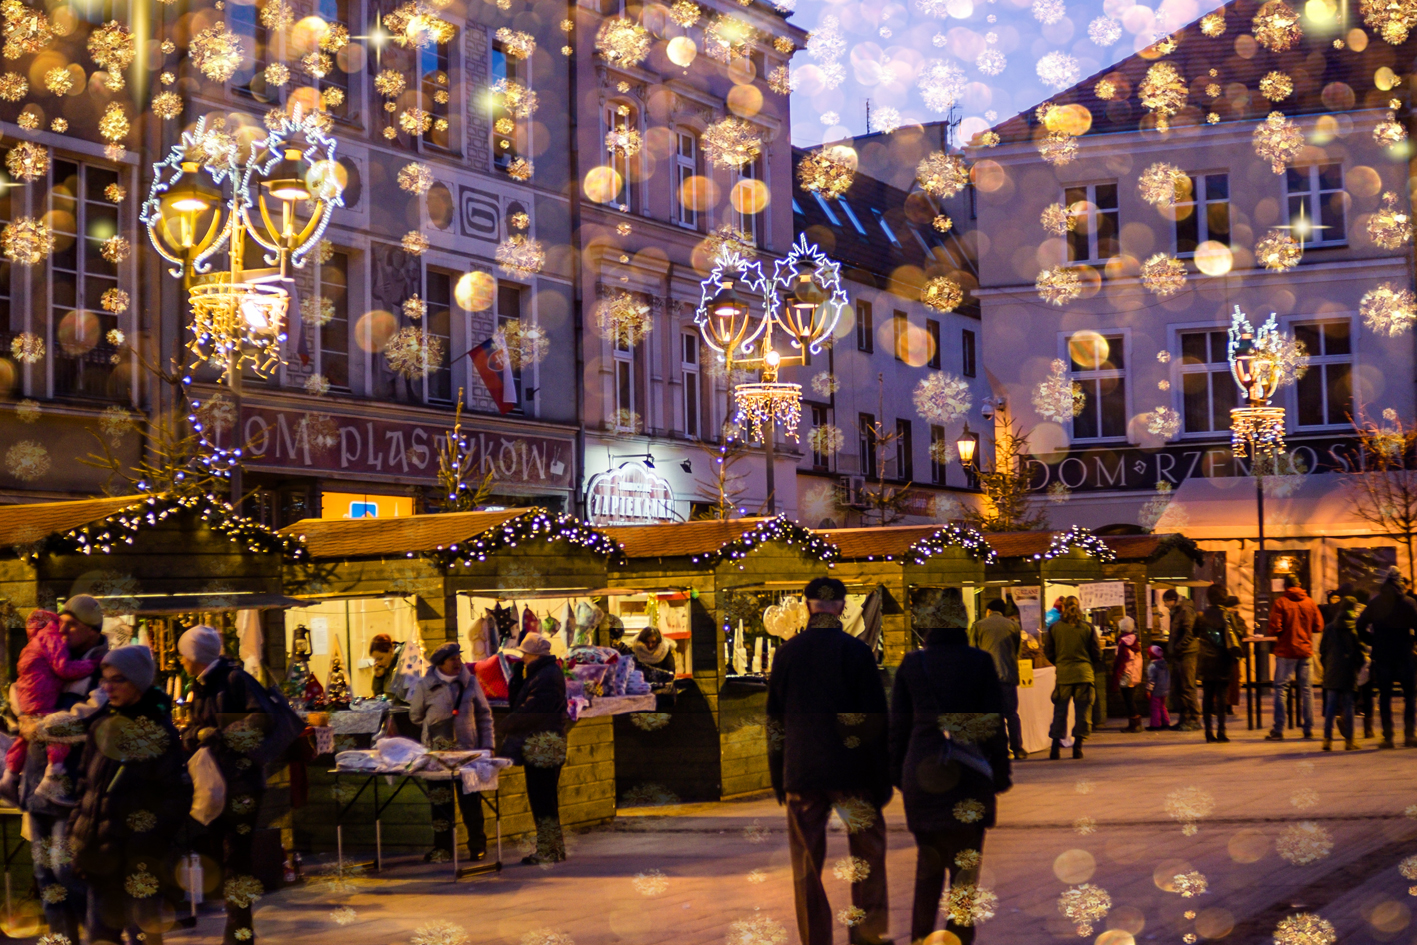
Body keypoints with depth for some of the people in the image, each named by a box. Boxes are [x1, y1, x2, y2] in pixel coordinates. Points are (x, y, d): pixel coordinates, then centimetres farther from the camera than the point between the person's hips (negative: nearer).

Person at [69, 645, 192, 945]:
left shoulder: (159, 732, -8)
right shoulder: (102, 725, 8)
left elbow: (177, 795, -10)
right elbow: (86, 782, 16)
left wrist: (155, 839, -13)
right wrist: (78, 827, 10)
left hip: (140, 854, -6)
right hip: (101, 850, 6)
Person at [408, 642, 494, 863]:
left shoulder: (470, 682, 4)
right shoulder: (425, 685, 0)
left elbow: (484, 715, 10)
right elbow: (415, 716, 13)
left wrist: (487, 745, 5)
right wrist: (436, 724, 7)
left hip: (467, 750, 0)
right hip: (437, 751, 0)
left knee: (471, 801, 2)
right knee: (439, 801, 4)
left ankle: (477, 845, 12)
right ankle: (442, 847, 14)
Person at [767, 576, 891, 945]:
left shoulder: (786, 653, 3)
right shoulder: (856, 651, -5)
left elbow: (775, 721, 7)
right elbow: (875, 720, -4)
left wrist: (778, 778, 13)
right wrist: (882, 780, 2)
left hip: (800, 772, 2)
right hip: (851, 772, -2)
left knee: (806, 866, 7)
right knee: (868, 853, 10)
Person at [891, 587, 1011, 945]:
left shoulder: (911, 664, -1)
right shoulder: (980, 661, -6)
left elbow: (898, 726, 3)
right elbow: (994, 724, -3)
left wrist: (898, 775, 14)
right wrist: (1000, 774, 7)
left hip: (921, 771, 2)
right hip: (969, 776, -2)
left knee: (927, 862, 16)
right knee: (965, 863, 5)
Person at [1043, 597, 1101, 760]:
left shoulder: (1054, 628, 0)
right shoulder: (1088, 627, 1)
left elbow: (1048, 651, 4)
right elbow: (1097, 653, 3)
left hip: (1063, 673, 0)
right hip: (1084, 672, 0)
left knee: (1060, 711, 5)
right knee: (1083, 710, 6)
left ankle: (1055, 748, 0)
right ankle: (1077, 746, 3)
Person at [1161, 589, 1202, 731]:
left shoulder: (1186, 610, -12)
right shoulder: (1176, 611, 18)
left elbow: (1189, 633, -20)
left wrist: (1178, 648, -18)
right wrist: (1171, 648, 14)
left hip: (1186, 654, -10)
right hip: (1178, 655, 10)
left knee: (1188, 687, -7)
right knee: (1179, 688, 11)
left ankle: (1195, 720, -3)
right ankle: (1184, 718, 17)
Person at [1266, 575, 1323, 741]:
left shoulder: (1280, 602, -9)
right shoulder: (1310, 603, 2)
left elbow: (1274, 629, -14)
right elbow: (1319, 626, 4)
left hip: (1286, 651, -4)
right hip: (1306, 651, 4)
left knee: (1281, 689, 0)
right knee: (1306, 689, 10)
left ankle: (1278, 730, -4)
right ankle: (1308, 729, 12)